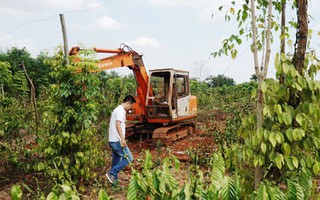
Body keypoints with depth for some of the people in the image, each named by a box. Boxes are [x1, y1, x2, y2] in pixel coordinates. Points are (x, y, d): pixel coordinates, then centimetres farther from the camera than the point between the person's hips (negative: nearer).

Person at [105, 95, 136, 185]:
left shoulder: (117, 110, 20)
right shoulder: (121, 110, -11)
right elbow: (118, 124, -23)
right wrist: (122, 139, -28)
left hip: (113, 141, 10)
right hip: (117, 141, -10)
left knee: (116, 161, 14)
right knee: (129, 158, -7)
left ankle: (114, 180, 19)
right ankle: (111, 173, -7)